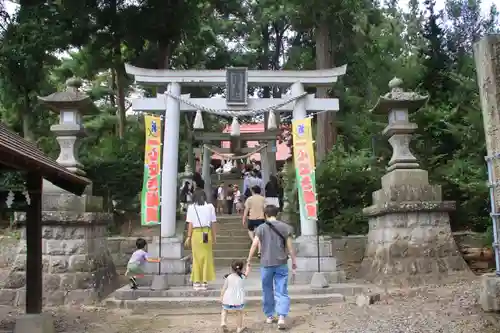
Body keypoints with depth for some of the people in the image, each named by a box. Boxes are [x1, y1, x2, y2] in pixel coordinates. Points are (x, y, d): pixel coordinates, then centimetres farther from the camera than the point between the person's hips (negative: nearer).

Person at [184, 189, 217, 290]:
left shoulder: (191, 207, 2)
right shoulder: (210, 206, 4)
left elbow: (190, 224, -2)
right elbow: (213, 223, 2)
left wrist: (189, 237, 2)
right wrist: (214, 236, 8)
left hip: (196, 233, 0)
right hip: (207, 233, 0)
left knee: (196, 257, 8)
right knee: (206, 257, 8)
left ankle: (197, 282, 11)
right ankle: (205, 281, 10)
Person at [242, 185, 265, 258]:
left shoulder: (249, 199, -2)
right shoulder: (263, 199, 3)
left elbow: (246, 210, -2)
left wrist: (244, 219, 4)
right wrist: (266, 218, 9)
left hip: (252, 218, -1)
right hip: (261, 218, 1)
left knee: (250, 230, 25)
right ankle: (259, 251, 0)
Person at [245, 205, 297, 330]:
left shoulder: (261, 228, -3)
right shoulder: (285, 227, -1)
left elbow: (254, 246, -5)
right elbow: (290, 247, 0)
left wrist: (248, 263, 2)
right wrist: (294, 261, 12)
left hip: (266, 264, 0)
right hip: (281, 264, 0)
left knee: (267, 291, 16)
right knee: (281, 292, 3)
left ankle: (269, 316, 26)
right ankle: (281, 317, -11)